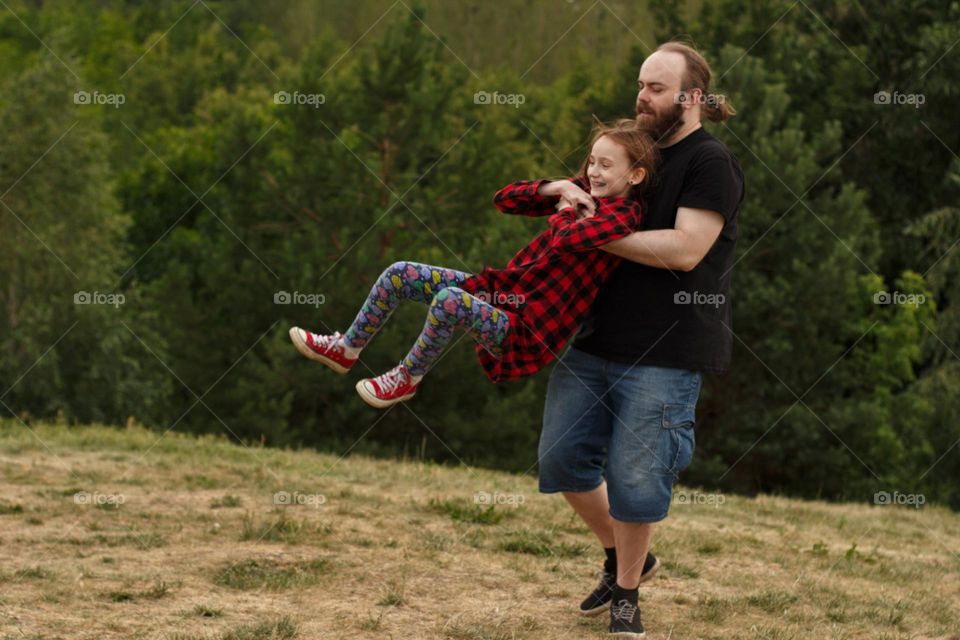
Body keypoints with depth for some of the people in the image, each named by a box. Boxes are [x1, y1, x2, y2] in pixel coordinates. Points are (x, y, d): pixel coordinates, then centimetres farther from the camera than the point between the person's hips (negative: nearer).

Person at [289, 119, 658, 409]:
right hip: (499, 289, 9)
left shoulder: (623, 215, -15)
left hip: (528, 328, -9)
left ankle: (408, 378, -11)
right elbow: (503, 200, 11)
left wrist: (569, 209, -12)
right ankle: (346, 350, 21)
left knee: (451, 300, -35)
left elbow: (565, 239, -34)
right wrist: (556, 189, -3)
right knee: (399, 275, 5)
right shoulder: (583, 194, 10)